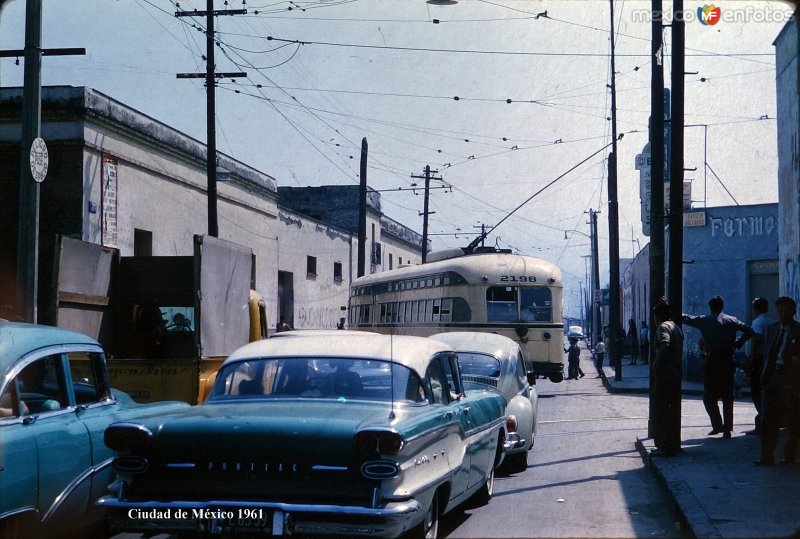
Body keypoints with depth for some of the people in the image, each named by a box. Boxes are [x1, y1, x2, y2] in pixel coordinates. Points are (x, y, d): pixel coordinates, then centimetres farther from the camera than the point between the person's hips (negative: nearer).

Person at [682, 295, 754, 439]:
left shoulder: (704, 321, -1)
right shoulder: (732, 320, 5)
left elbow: (685, 318, 6)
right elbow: (749, 331, -2)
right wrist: (738, 343, 7)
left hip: (712, 361, -3)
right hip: (728, 361, 3)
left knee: (709, 396, 7)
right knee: (727, 397, 8)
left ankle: (717, 425, -6)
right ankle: (727, 429, 6)